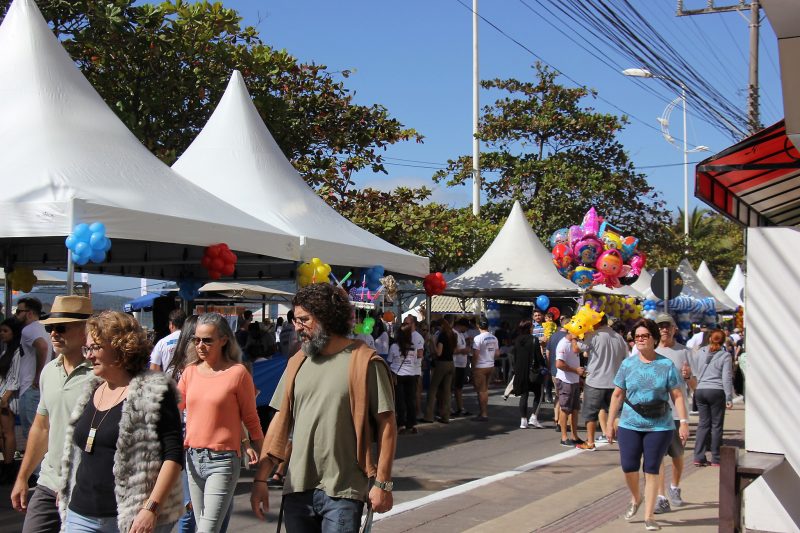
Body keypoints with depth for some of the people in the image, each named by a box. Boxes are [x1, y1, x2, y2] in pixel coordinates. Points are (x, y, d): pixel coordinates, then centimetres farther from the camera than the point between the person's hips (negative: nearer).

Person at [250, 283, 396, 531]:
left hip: (342, 491, -5)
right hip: (297, 490, 5)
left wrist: (382, 483, -11)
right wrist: (260, 479, 8)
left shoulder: (364, 362, -6)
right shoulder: (297, 363, 10)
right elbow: (280, 422, 11)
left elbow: (386, 425, -7)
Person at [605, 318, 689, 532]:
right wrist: (610, 423, 7)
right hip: (630, 425, 1)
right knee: (628, 466, -4)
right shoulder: (628, 364, 4)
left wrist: (684, 422, -8)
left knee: (652, 470, 1)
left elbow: (677, 395, 0)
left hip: (659, 426, -1)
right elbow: (617, 395, 8)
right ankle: (635, 499, 27)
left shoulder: (666, 365, 0)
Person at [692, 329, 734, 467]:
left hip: (700, 390, 3)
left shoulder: (700, 352, 6)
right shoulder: (725, 355, -3)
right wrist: (729, 398, -5)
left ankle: (699, 457, 5)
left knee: (703, 423, 10)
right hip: (716, 391, -3)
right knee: (717, 425, 4)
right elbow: (726, 378, -7)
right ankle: (716, 459, 7)